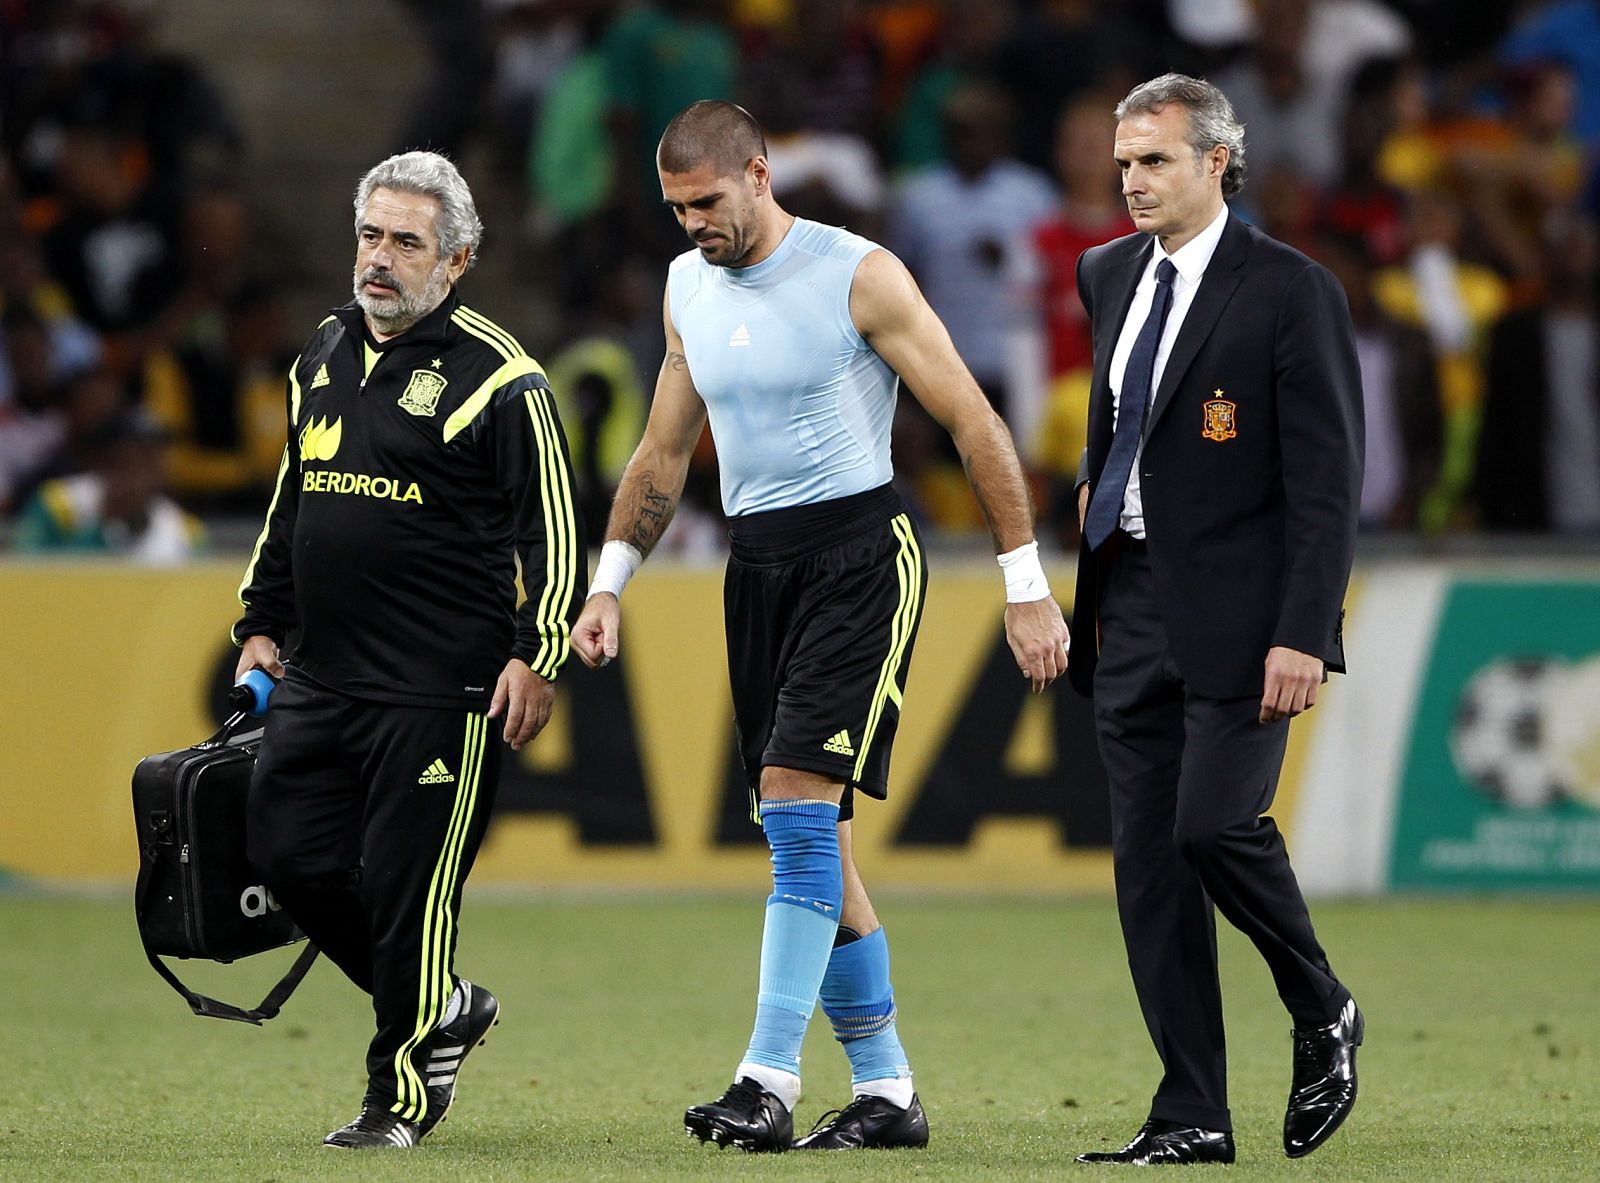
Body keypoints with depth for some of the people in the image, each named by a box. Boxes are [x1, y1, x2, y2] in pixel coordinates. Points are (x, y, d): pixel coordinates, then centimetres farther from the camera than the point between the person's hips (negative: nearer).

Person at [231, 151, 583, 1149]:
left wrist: (538, 656, -13)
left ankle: (403, 1095, 8)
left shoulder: (497, 377, -8)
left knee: (405, 885, -6)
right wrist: (262, 624, 23)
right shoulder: (326, 355, 14)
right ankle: (446, 1008, 24)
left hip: (443, 690, -7)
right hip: (322, 679, 7)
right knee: (289, 853, 4)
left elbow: (552, 524, -7)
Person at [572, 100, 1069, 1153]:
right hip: (755, 566, 7)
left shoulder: (859, 276, -9)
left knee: (798, 806, -18)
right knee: (809, 839, 6)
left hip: (858, 550, -7)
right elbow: (664, 452, 22)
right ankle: (886, 1091, 13)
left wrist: (1026, 584, -9)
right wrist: (611, 580, 12)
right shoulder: (688, 287, 11)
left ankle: (769, 1083, -23)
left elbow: (974, 422, -7)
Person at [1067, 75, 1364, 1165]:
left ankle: (1322, 1013, 9)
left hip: (1236, 614, -7)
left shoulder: (1290, 292, -9)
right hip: (1132, 612, 7)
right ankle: (1192, 1117, 5)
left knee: (1214, 822, -18)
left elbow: (1328, 478, -12)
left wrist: (1303, 634, -18)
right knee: (1148, 859, 2)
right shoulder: (1111, 275, 12)